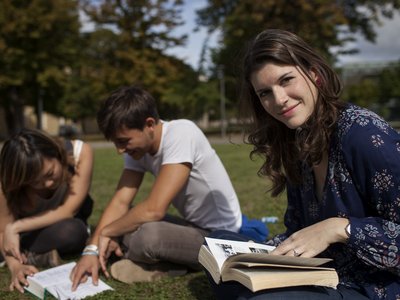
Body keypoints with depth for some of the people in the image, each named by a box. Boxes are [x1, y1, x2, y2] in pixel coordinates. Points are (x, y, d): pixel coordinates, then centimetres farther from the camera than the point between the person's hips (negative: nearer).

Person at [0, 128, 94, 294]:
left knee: (71, 231, -37)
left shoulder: (80, 152, -31)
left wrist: (16, 227, -32)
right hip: (31, 229, 2)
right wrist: (15, 265, -42)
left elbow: (69, 211, -28)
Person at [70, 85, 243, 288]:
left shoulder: (181, 134, -26)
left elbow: (154, 209, -31)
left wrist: (107, 232, -17)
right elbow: (120, 202, -4)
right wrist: (92, 249, -16)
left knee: (146, 235, -33)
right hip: (192, 226, 8)